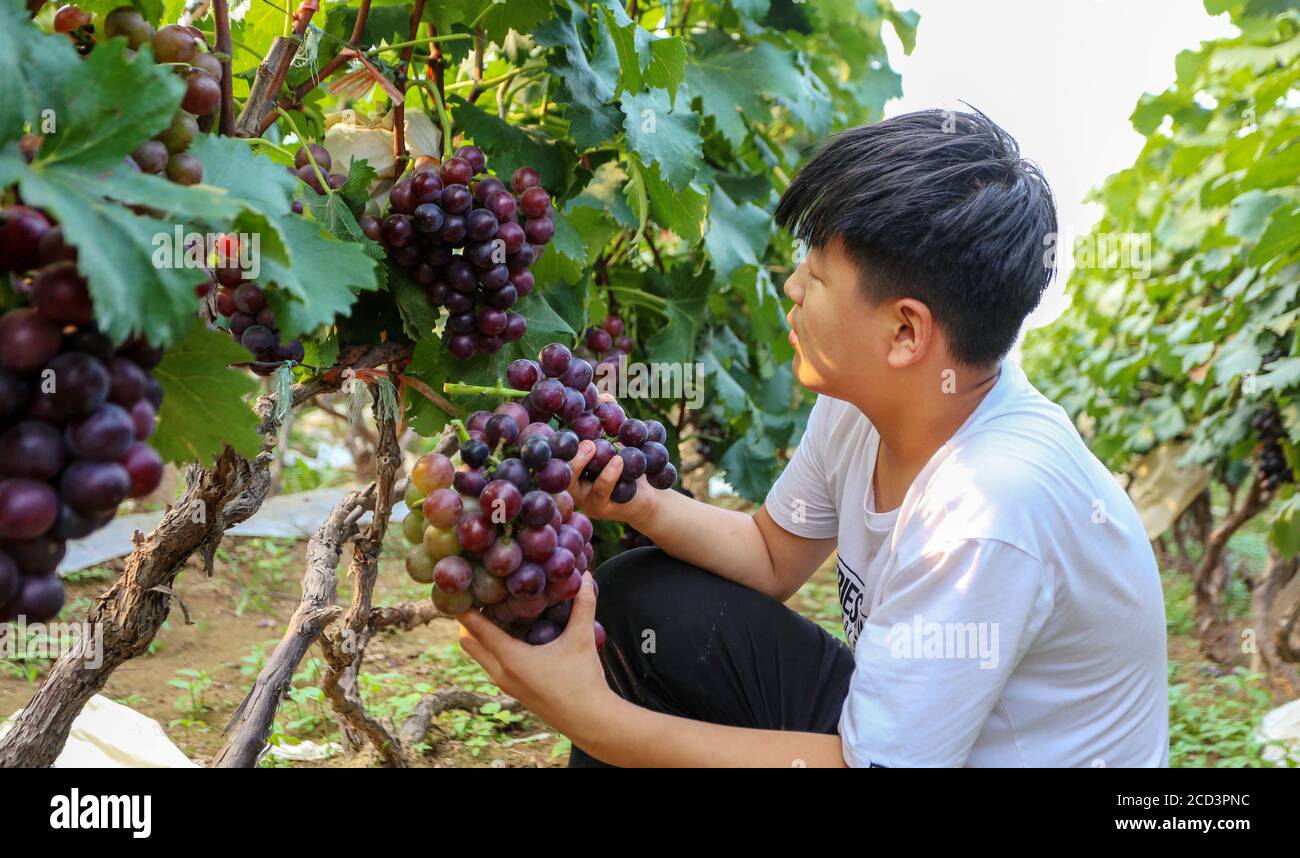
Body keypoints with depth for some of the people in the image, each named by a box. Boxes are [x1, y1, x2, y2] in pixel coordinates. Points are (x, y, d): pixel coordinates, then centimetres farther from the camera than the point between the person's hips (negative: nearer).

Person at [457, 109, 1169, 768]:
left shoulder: (989, 512, -33)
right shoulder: (859, 402, -9)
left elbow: (870, 761, -27)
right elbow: (775, 555, 7)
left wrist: (593, 720, -26)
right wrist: (645, 506, -12)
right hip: (891, 713, 7)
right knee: (636, 597, 1)